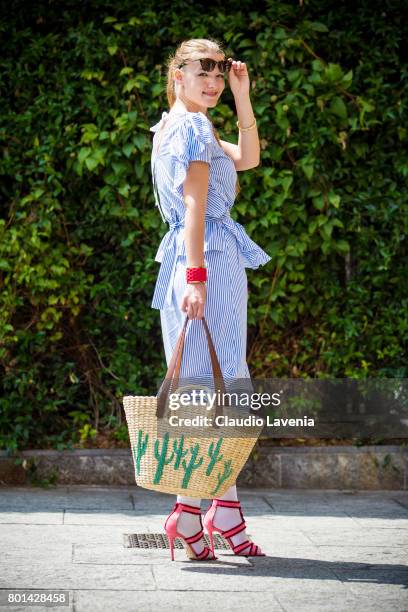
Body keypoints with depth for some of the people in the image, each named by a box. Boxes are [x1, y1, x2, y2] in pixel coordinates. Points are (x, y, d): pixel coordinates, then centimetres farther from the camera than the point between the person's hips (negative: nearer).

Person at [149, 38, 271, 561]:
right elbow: (195, 206, -17)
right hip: (212, 259, -10)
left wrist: (242, 95, 20)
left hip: (189, 259, 10)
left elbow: (248, 158, 26)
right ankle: (189, 512, -9)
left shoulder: (173, 126, 21)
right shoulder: (193, 128, -8)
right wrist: (196, 277, -22)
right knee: (213, 384, -10)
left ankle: (225, 508, 16)